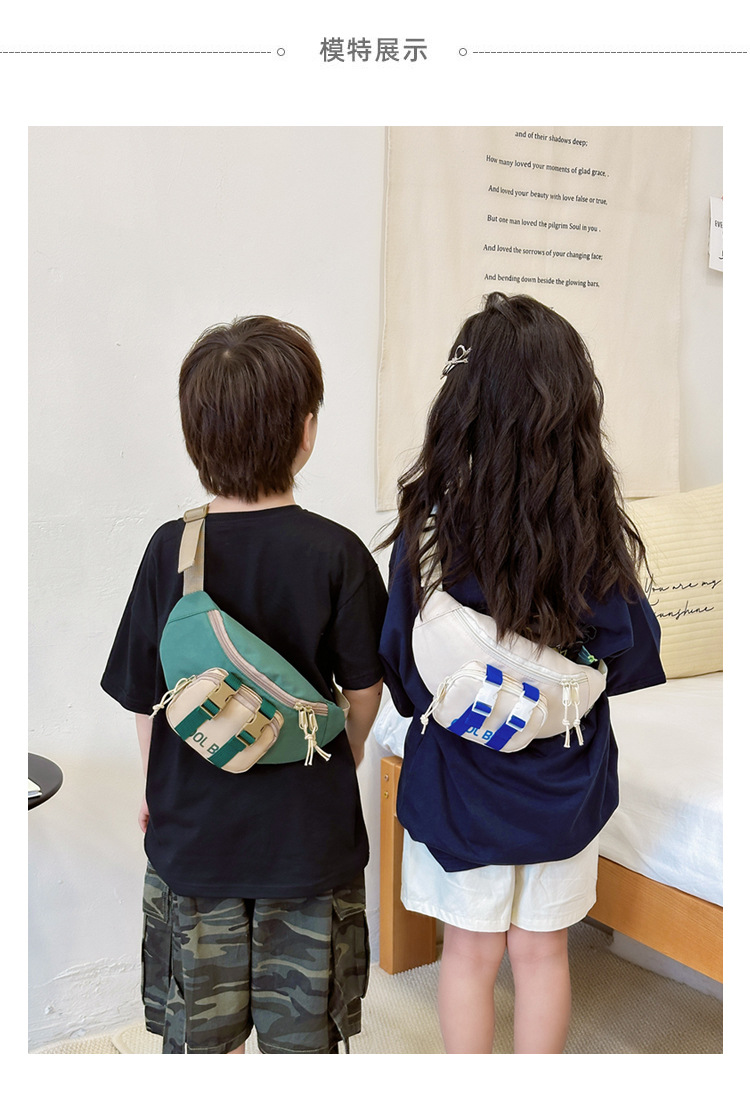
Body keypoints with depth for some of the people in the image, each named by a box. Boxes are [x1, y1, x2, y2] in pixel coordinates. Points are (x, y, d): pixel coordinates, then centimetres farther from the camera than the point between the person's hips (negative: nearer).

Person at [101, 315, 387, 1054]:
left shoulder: (170, 549, -12)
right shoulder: (335, 551, -16)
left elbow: (143, 696, -4)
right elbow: (364, 689, -6)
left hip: (193, 826, 1)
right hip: (310, 828, -1)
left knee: (202, 1031, 20)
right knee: (303, 1030, 18)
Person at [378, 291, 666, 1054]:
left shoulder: (431, 524, -19)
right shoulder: (596, 528, -15)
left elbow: (398, 667, -12)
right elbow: (633, 661, -7)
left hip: (460, 782, -1)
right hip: (565, 782, 2)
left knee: (469, 951, 17)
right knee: (542, 951, 19)